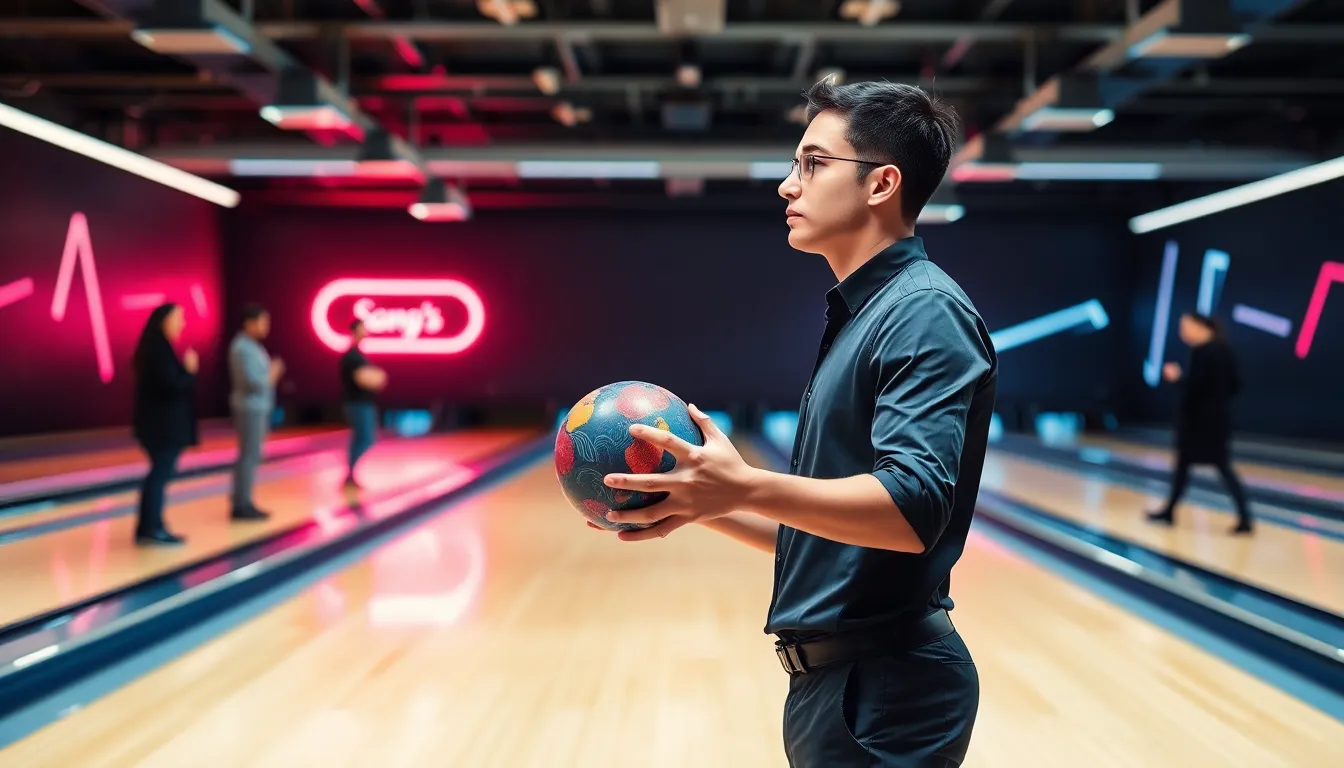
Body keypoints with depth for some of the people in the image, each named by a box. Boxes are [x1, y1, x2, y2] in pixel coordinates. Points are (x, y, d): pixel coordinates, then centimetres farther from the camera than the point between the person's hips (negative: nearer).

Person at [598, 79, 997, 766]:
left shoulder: (926, 311, -15)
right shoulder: (855, 318, 15)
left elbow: (913, 508, -27)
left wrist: (746, 487, -37)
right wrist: (697, 503, 8)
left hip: (888, 694, -9)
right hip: (830, 683, 9)